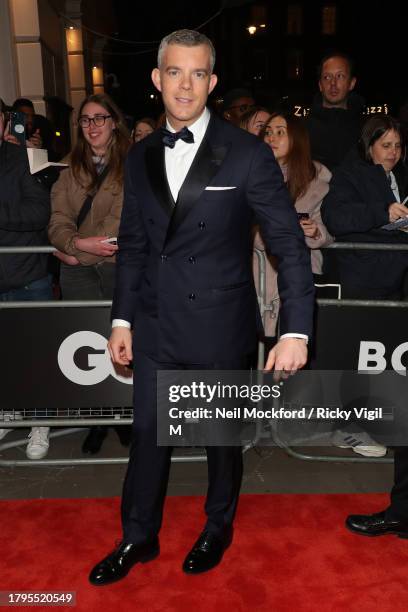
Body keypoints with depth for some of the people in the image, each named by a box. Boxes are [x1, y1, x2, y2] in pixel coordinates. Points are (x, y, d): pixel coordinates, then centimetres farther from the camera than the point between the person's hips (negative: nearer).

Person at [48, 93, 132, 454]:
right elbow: (58, 220, 4)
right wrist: (79, 244, -17)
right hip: (79, 272, 3)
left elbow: (125, 218, -10)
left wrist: (77, 252, -11)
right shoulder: (72, 170, 14)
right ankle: (98, 420, 22)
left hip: (120, 266, -3)